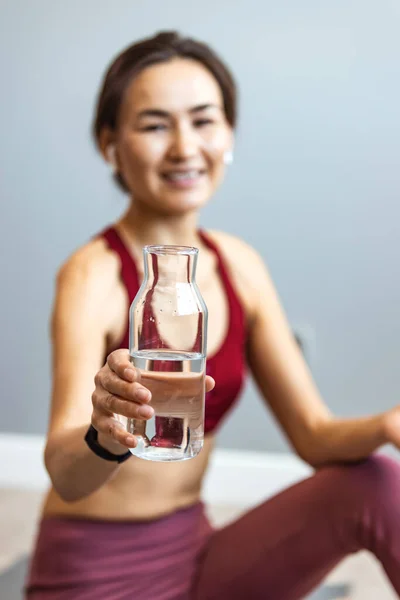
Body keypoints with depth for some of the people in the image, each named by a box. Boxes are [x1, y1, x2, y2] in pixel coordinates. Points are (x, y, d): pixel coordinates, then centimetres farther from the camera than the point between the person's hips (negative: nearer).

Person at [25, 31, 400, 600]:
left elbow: (315, 435, -1)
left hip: (194, 552, 5)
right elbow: (65, 476, -30)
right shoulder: (94, 274, -17)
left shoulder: (238, 265, 0)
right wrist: (107, 437, -52)